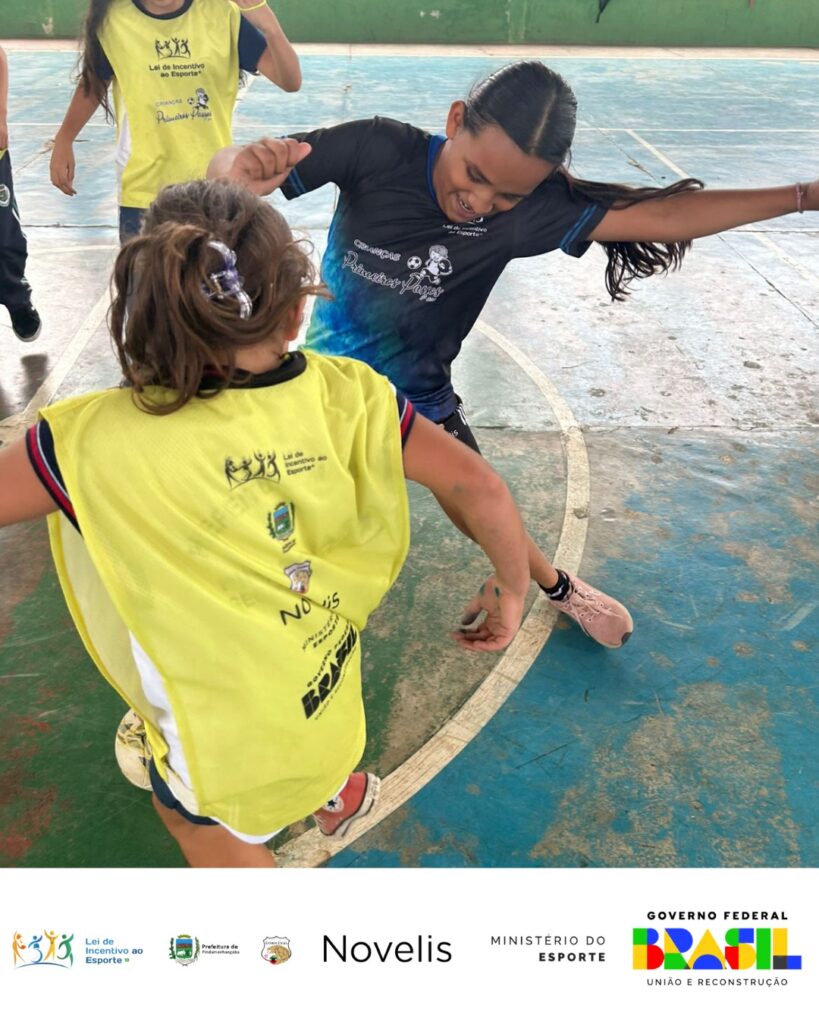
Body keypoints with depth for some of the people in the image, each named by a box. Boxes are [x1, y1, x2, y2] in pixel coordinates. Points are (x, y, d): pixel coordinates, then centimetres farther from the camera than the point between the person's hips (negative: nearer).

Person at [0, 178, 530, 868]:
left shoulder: (101, 441, -28)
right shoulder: (345, 395, -20)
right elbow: (481, 488, -16)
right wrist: (511, 590, 0)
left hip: (226, 738, -4)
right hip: (328, 697, 5)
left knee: (197, 816, 30)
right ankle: (339, 788, 64)